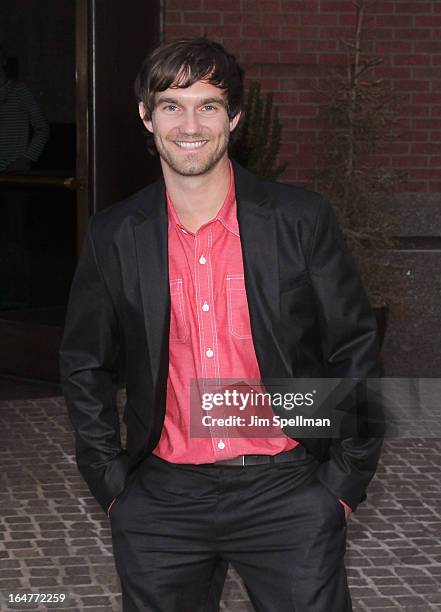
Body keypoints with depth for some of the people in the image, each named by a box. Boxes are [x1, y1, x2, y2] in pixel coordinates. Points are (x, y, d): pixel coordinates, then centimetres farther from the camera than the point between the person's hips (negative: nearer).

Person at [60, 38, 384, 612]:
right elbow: (84, 366, 11)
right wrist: (112, 483, 5)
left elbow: (355, 350, 1)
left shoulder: (302, 220, -4)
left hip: (287, 494, -1)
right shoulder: (114, 236, 1)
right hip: (162, 501, 2)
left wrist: (344, 481, -2)